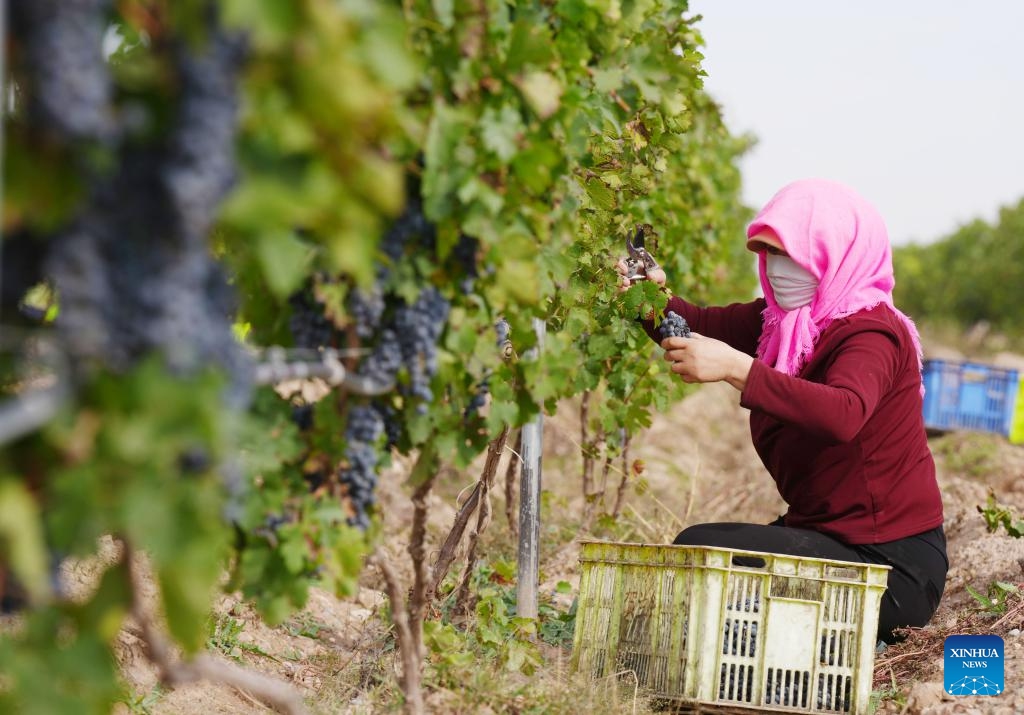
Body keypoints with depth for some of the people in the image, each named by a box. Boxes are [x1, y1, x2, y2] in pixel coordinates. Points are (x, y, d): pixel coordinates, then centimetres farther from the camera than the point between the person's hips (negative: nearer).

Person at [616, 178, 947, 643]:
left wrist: (735, 368, -45)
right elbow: (701, 326, 6)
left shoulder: (871, 333, -19)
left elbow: (843, 415, -38)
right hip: (826, 534, 9)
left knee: (700, 550, -19)